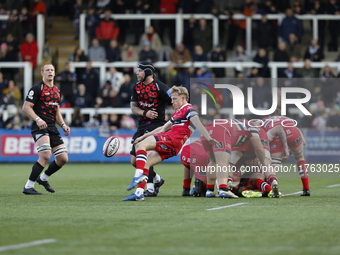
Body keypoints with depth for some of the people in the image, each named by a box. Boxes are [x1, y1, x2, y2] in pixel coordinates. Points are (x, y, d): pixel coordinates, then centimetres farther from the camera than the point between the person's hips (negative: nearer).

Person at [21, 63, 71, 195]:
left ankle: (43, 178, 27)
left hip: (52, 128, 8)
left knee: (63, 159, 4)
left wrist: (63, 125, 13)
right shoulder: (37, 88, -5)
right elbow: (26, 107, -10)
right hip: (40, 128, -8)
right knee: (45, 156, -24)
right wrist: (38, 120, -22)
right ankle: (28, 186, -15)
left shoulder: (56, 90, 18)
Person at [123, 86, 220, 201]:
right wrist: (144, 136, 34)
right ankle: (139, 193, -4)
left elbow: (198, 125, -15)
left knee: (140, 145, -18)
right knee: (145, 162, 3)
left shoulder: (188, 109, 0)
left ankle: (139, 175, -30)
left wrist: (209, 138, -31)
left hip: (173, 139, -9)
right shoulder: (178, 112, 31)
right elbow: (163, 128, 36)